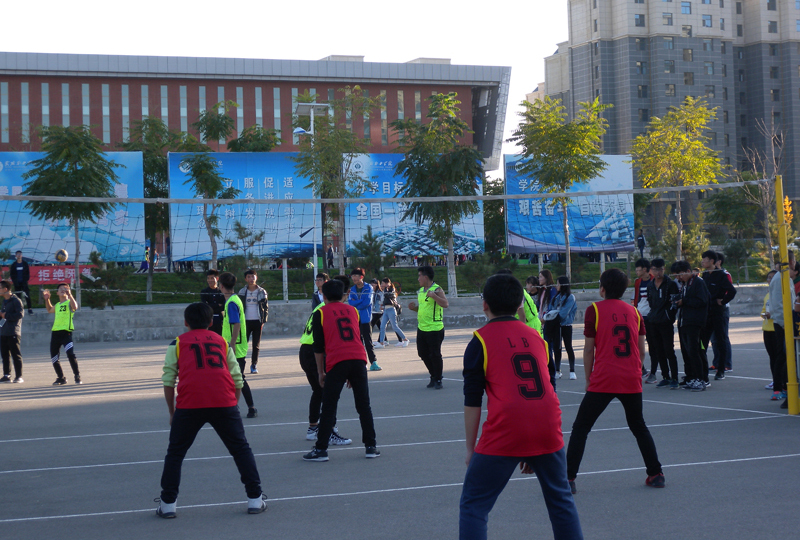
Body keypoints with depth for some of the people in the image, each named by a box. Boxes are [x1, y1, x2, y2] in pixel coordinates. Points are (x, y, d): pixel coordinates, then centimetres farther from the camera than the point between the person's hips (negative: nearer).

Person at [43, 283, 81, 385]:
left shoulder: (69, 302, 1)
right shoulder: (57, 305, 20)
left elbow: (75, 307, -24)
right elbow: (49, 310, 43)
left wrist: (69, 295, -32)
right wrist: (47, 299, 32)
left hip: (66, 332, -7)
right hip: (55, 332, 7)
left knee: (70, 354, -19)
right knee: (54, 358, 9)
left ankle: (77, 376, -6)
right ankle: (61, 378, 24)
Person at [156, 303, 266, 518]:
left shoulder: (177, 343, 18)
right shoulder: (222, 342, 23)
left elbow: (168, 381, 10)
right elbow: (237, 380, 18)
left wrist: (172, 412, 18)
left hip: (189, 404, -1)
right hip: (224, 403, 1)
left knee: (175, 453, 14)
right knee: (241, 449, 14)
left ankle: (168, 504, 13)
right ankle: (255, 499, 13)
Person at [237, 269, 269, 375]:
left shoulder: (262, 292, 4)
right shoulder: (242, 292, 5)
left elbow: (266, 307, 5)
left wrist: (263, 321, -4)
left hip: (257, 322, 0)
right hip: (246, 321, 0)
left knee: (256, 345, 3)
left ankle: (254, 365, 12)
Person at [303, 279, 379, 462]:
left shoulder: (320, 313, 9)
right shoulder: (353, 310, 20)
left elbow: (318, 346, 7)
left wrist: (321, 372, 14)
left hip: (337, 362, -3)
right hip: (359, 358, 3)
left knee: (328, 407, 2)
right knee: (364, 405, 9)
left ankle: (321, 449, 2)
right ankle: (371, 446, 11)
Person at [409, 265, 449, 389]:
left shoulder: (437, 290, -11)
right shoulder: (420, 291, 14)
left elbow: (445, 304, -24)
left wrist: (433, 295, -32)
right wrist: (414, 308, 6)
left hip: (434, 329, -8)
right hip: (421, 328, 8)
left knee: (435, 355, -3)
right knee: (423, 354, 12)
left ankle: (438, 380, 9)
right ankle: (433, 377, 27)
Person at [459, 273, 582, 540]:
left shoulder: (481, 340, 3)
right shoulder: (535, 336, 18)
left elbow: (472, 401, 0)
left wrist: (471, 448, 8)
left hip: (505, 434, -5)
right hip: (548, 428, 5)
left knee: (473, 506, 4)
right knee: (561, 500, 22)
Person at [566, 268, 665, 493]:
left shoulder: (595, 309, -2)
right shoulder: (633, 311, 10)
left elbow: (589, 349, -2)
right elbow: (641, 349, 12)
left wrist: (588, 379, 7)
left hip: (602, 381, -4)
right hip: (632, 381, 4)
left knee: (580, 428, 4)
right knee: (639, 427, 23)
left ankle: (568, 479, -2)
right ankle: (656, 474, 22)